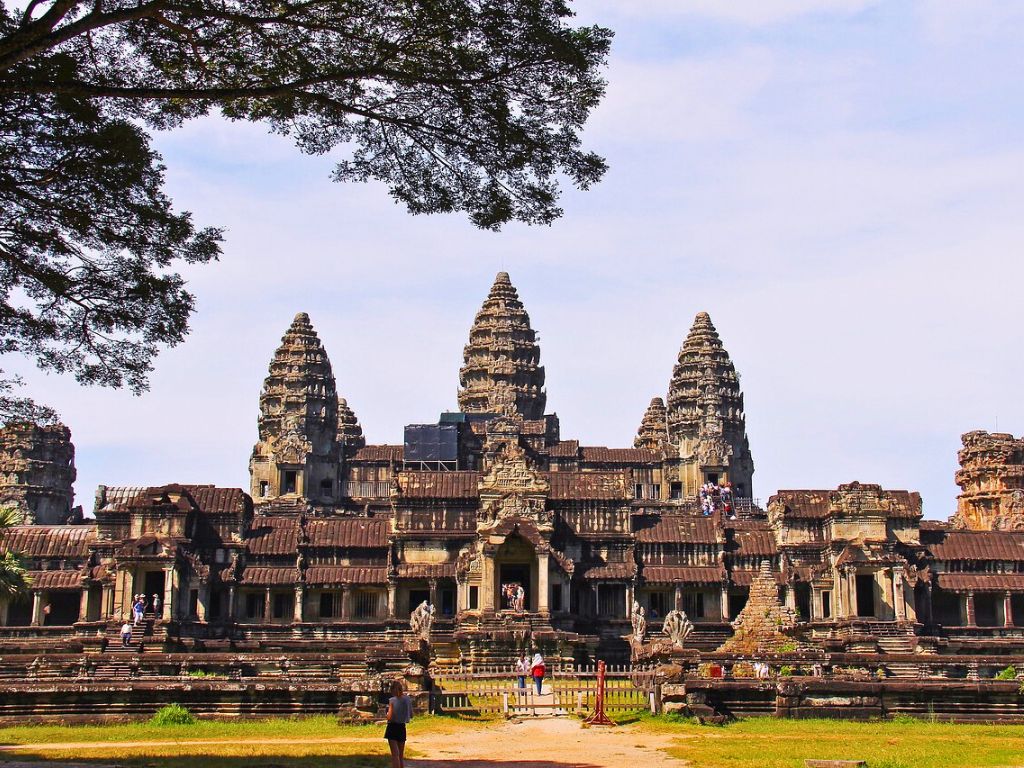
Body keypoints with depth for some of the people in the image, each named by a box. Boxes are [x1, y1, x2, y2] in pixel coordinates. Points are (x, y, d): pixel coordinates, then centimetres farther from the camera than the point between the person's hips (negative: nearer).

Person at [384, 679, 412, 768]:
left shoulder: (392, 700, -12)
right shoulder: (407, 699, 0)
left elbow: (389, 717, -17)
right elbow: (411, 715, 9)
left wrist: (387, 714, 4)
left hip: (392, 728, -4)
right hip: (402, 728, 4)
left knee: (395, 754, -5)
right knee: (401, 755, 15)